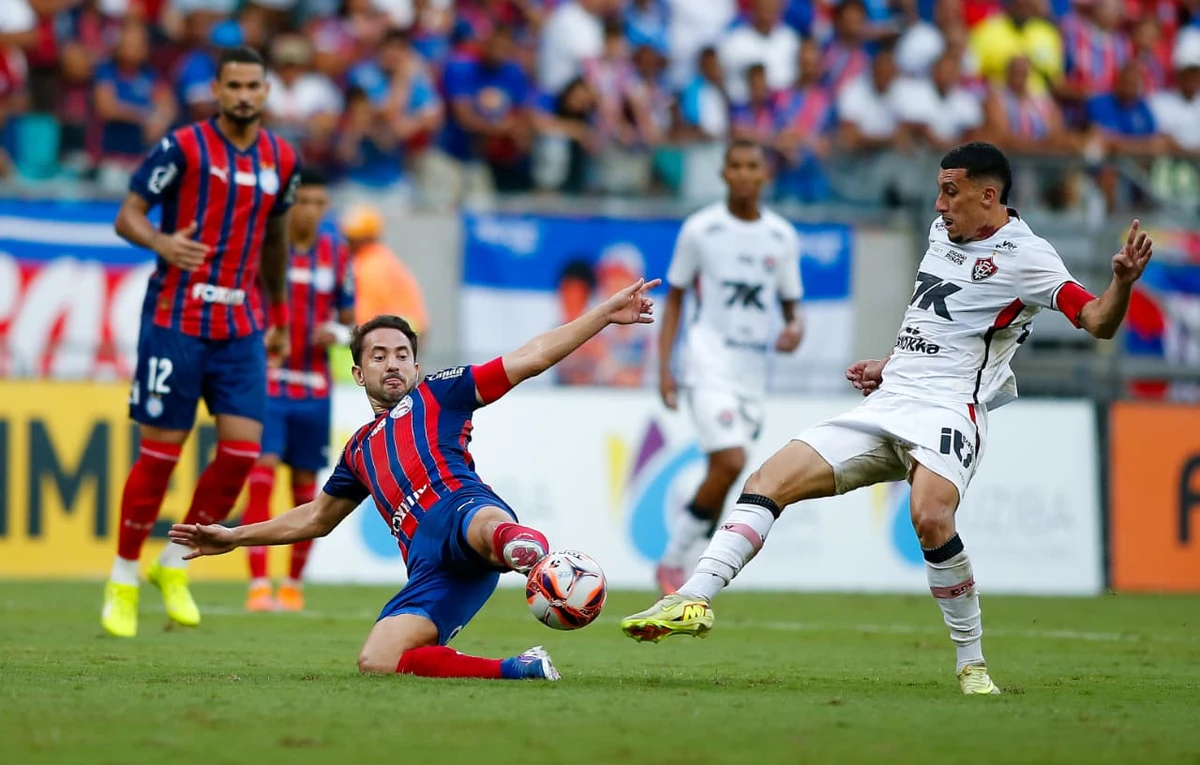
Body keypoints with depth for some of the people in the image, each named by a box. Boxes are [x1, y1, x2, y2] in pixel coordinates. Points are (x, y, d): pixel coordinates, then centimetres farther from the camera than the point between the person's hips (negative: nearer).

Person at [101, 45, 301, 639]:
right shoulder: (184, 146, -6)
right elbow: (128, 215, -7)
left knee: (243, 450, -6)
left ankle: (174, 565, 12)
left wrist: (278, 316, 25)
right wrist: (160, 242, -28)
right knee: (160, 452, -3)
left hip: (242, 328, 4)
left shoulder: (281, 159, 9)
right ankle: (123, 579, 13)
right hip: (176, 320, -4)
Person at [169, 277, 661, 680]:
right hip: (428, 567, 5)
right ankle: (517, 670, -20)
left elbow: (531, 358, 16)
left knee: (481, 522, -45)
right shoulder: (360, 449, 36)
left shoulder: (437, 393, 22)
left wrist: (607, 312, 8)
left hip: (458, 509, -5)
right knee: (375, 665, -20)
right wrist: (234, 537, 48)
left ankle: (515, 542, -82)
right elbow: (316, 518, 49)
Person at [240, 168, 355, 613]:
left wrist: (337, 333, -10)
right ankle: (258, 585, -17)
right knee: (261, 476, -15)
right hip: (265, 381, -3)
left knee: (305, 486, 7)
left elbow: (348, 320, 11)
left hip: (314, 390, 3)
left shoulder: (336, 252, 5)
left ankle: (294, 584, 20)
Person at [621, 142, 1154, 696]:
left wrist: (1122, 282, -36)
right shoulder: (943, 231, 17)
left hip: (948, 409, -8)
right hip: (886, 404, 8)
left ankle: (972, 664, -19)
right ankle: (694, 599, -13)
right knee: (768, 481, -6)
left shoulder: (1022, 254, -6)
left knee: (930, 517, -34)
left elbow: (1098, 323, -17)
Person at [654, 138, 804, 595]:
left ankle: (684, 567, 14)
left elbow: (791, 304, 17)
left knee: (722, 473, 2)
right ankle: (672, 561, -7)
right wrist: (664, 369, -1)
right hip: (708, 366, -4)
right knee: (730, 463, -20)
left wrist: (795, 328, -8)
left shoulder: (782, 237, 8)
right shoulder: (700, 229, -1)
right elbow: (674, 298, 5)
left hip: (754, 371, 4)